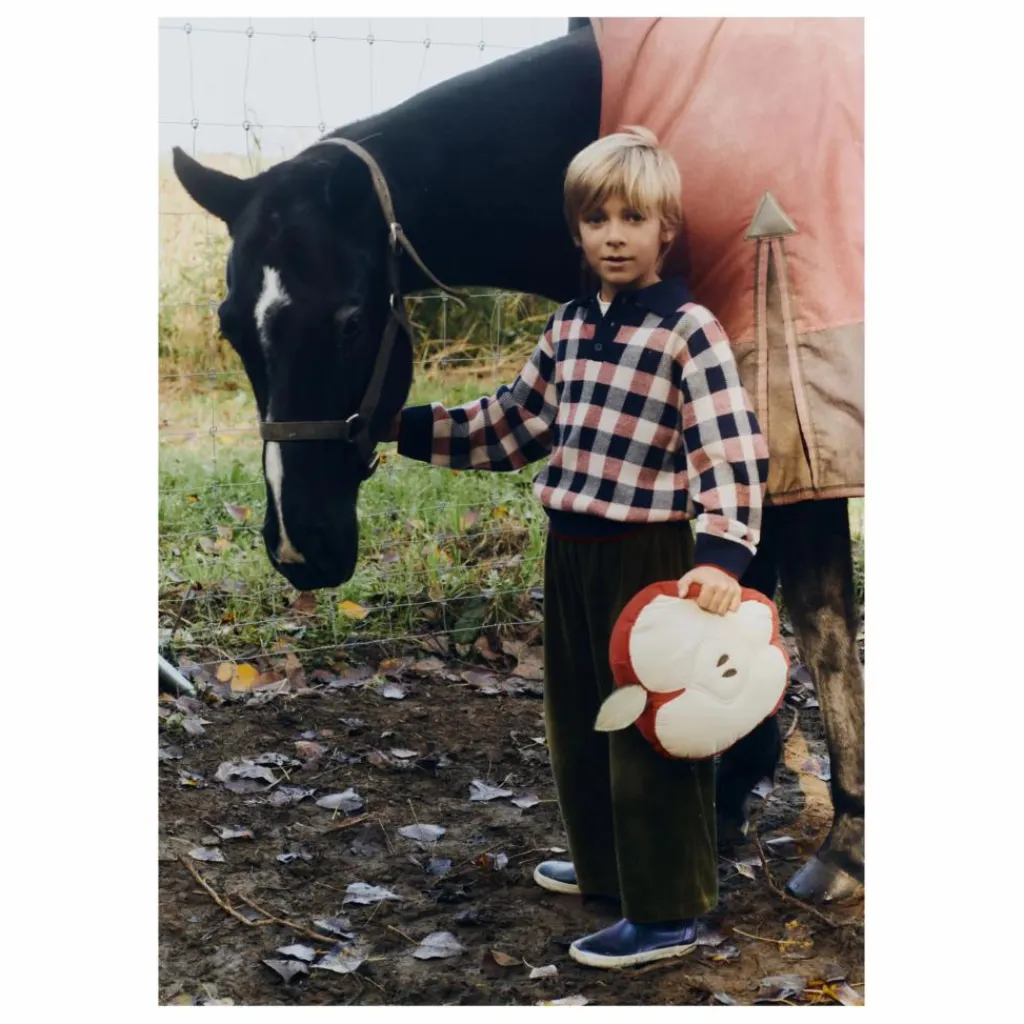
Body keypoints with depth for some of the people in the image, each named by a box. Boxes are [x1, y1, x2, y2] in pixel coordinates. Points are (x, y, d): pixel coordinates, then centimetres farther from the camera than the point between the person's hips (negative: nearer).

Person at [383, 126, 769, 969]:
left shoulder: (690, 331, -14)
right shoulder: (570, 327, 9)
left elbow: (733, 452, -22)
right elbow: (511, 427, 17)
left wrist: (723, 555, -34)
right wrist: (406, 427, 15)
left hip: (648, 556, -8)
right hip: (569, 552, 8)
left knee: (651, 735, 0)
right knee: (576, 716, 20)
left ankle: (667, 913, 11)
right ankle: (603, 864, 39)